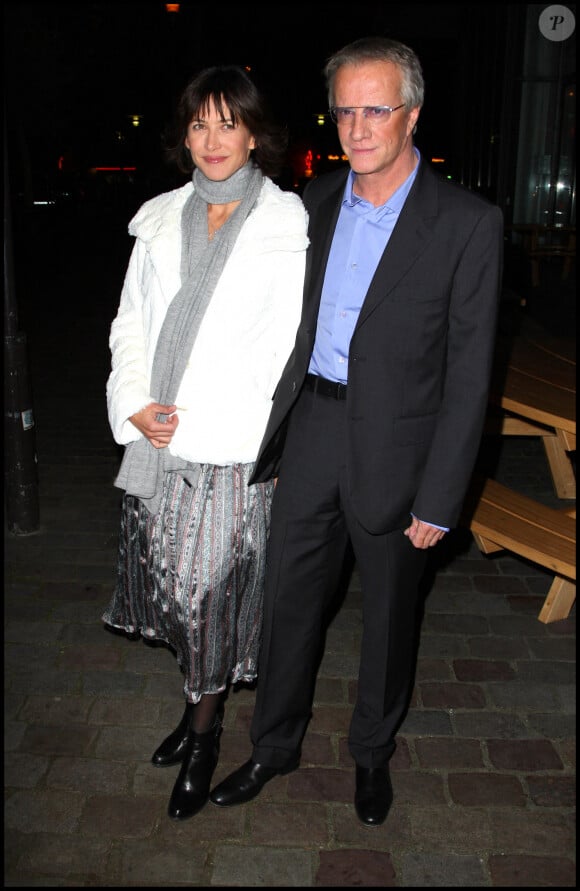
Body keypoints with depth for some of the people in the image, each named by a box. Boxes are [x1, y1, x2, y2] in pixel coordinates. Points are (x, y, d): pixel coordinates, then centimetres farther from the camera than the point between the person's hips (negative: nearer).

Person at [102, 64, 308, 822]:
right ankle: (200, 698, 36)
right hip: (159, 442, 5)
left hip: (235, 447, -4)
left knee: (213, 583, 3)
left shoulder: (288, 225, -5)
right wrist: (135, 406, -4)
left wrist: (190, 421, -11)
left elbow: (292, 347, -9)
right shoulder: (161, 220, 9)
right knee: (174, 580, 13)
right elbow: (131, 324, 12)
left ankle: (205, 724, 25)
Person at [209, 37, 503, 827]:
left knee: (389, 614, 15)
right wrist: (272, 433, 8)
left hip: (394, 449, -4)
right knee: (288, 599, 13)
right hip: (312, 434, 4)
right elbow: (293, 323, 11)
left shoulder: (468, 224, -12)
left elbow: (468, 375, -12)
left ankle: (373, 753, 40)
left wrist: (438, 499, -13)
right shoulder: (315, 202, 4)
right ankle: (275, 745, 37)